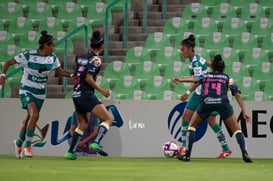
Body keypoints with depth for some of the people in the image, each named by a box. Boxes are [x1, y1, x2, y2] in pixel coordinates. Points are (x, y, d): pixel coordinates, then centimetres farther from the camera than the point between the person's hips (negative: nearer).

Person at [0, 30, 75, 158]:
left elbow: (59, 71, 9)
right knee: (35, 115, -26)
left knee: (29, 119, 12)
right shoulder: (28, 55, -17)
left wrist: (71, 75, -9)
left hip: (40, 93, 5)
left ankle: (19, 143, 37)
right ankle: (27, 145, -13)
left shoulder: (53, 58, -3)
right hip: (27, 91, -5)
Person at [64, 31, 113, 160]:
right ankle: (96, 143, -28)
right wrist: (101, 90, -11)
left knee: (83, 124, 21)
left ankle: (70, 151, 14)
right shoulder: (95, 59, -9)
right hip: (86, 95, -8)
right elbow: (88, 78, -18)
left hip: (76, 94, 8)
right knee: (108, 119, -8)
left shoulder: (81, 57, 13)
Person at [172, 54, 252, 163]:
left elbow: (194, 79, 3)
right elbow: (237, 95, 18)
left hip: (206, 102, 0)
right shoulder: (228, 78, 26)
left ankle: (187, 154, 14)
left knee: (192, 125, 23)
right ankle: (244, 153, -9)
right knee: (236, 129, 11)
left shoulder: (205, 76, 26)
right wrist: (244, 112, 18)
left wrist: (181, 80, -14)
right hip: (222, 103, 0)